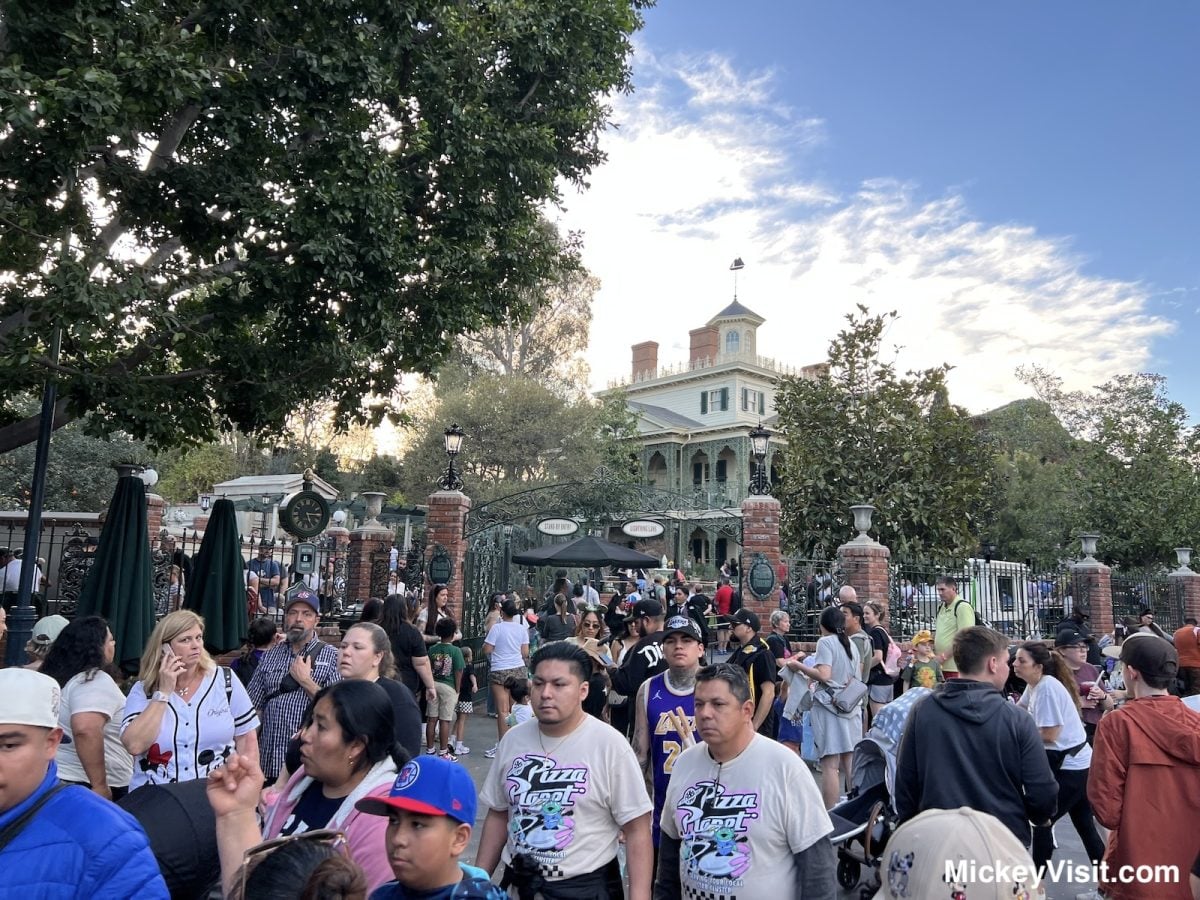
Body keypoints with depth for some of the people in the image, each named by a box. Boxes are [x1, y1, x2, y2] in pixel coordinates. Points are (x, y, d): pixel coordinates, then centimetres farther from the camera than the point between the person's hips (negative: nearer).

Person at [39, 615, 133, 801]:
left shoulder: (58, 677, 11)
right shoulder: (96, 680, -17)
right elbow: (85, 730, -31)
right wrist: (100, 785, -26)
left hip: (61, 778, 9)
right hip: (83, 786, -9)